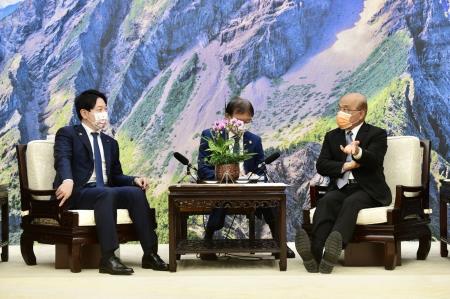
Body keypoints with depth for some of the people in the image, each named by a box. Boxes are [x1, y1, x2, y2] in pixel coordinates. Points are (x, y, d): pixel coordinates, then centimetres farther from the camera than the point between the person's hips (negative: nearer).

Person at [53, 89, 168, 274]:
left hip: (105, 193, 6)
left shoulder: (110, 143, 24)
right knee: (108, 193, -36)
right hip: (77, 193, -5)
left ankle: (150, 254, -24)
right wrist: (68, 180, -37)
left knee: (136, 192, -23)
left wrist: (134, 179, 0)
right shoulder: (67, 134, 6)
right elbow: (63, 159, -14)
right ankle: (108, 258, -41)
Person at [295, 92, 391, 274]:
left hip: (367, 190, -3)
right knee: (325, 202, -30)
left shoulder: (377, 134, 6)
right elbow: (321, 166, 7)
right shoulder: (332, 136, 19)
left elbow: (373, 161, -14)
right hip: (340, 188, 3)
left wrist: (357, 152, -37)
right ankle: (315, 253, -53)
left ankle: (335, 246, -62)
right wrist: (345, 166, -10)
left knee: (351, 202, -35)